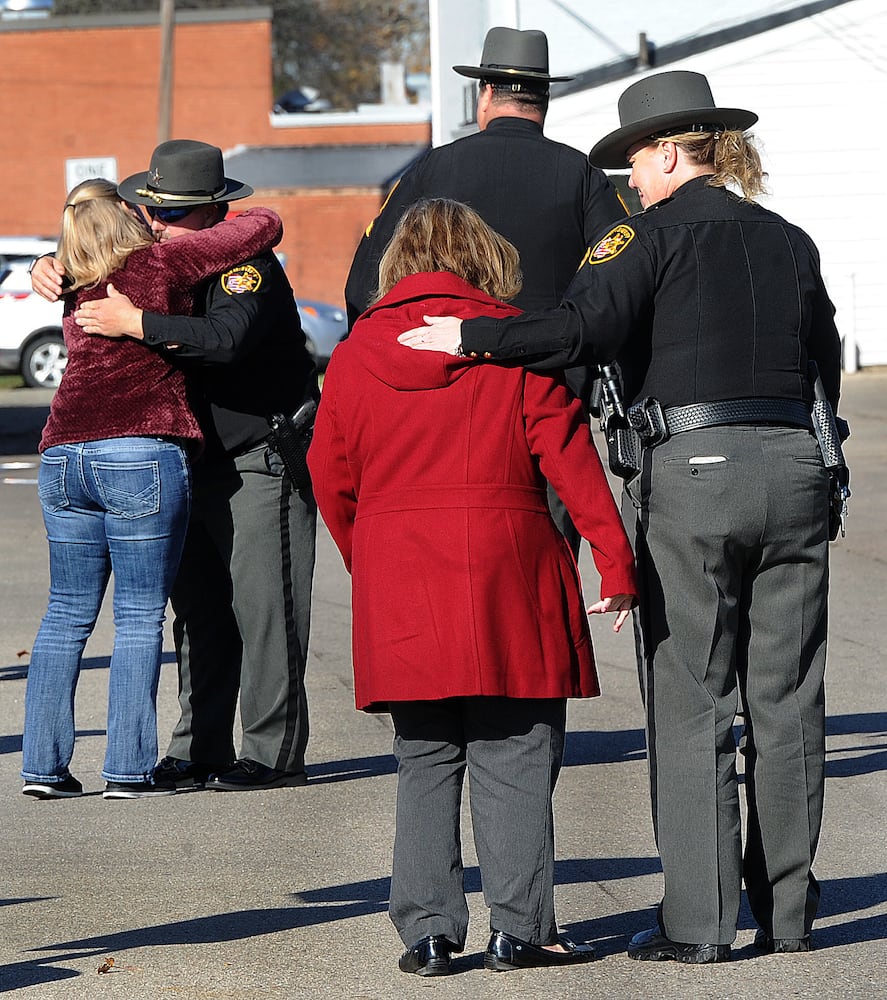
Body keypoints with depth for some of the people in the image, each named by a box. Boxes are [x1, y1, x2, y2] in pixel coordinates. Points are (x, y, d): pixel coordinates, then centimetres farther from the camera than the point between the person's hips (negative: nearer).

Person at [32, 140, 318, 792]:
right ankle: (201, 751, 14)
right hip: (197, 463, 8)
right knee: (199, 611, 9)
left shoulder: (247, 264, -17)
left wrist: (136, 323, -32)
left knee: (262, 608, -8)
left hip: (264, 462, -8)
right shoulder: (158, 261, 9)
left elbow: (226, 338, -35)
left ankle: (275, 755, -4)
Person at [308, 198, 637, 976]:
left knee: (426, 765, 9)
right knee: (513, 761, 3)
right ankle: (519, 928, 4)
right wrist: (615, 559, -5)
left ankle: (428, 928, 5)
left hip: (397, 582, 3)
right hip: (506, 573, -3)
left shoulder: (355, 354, 6)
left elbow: (331, 479, 10)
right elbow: (566, 451, -6)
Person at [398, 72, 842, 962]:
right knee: (786, 700, 9)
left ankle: (698, 920, -3)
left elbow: (585, 326, -18)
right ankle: (787, 911, 12)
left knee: (689, 703, -1)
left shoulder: (661, 230, -4)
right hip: (792, 467, 5)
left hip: (689, 470, -5)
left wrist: (469, 338, -12)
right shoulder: (789, 243, 14)